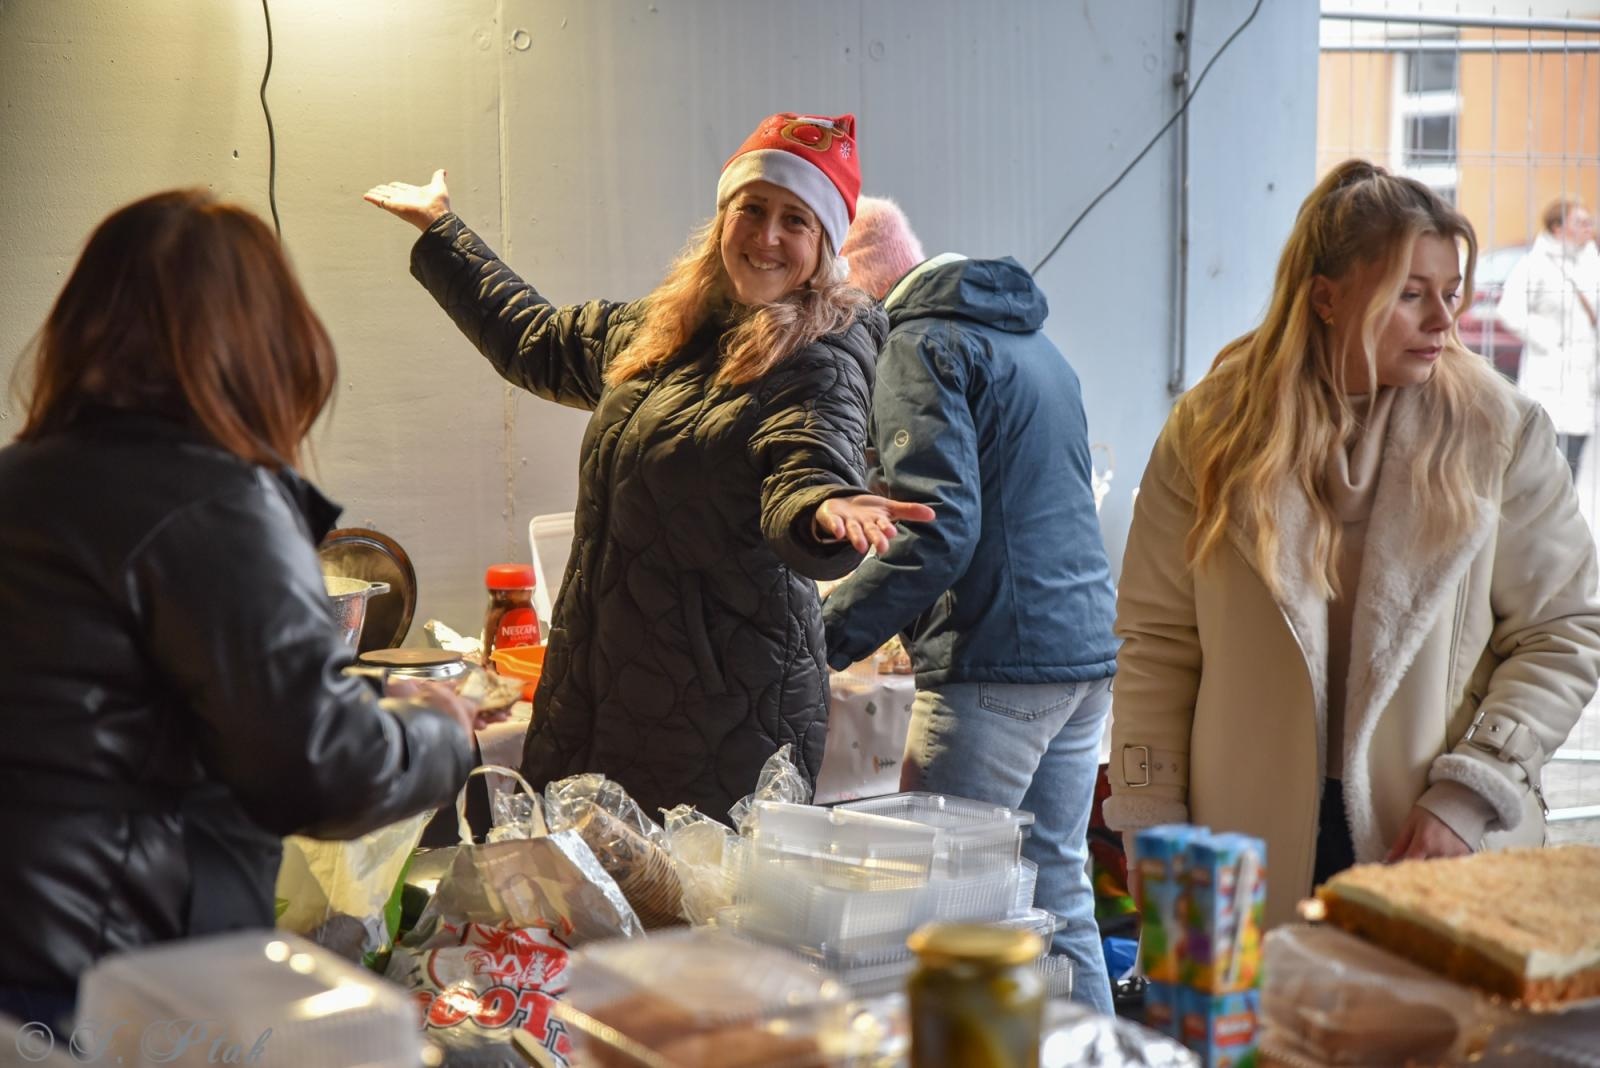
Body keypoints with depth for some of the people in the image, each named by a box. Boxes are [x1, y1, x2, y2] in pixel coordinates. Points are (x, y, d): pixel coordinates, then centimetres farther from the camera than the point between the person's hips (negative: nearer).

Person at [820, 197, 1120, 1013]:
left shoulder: (922, 346, -8)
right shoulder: (1029, 336, 20)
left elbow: (939, 527, -20)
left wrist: (824, 639, -17)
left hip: (997, 666, -9)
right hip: (1088, 649, 9)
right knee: (1057, 892, 15)